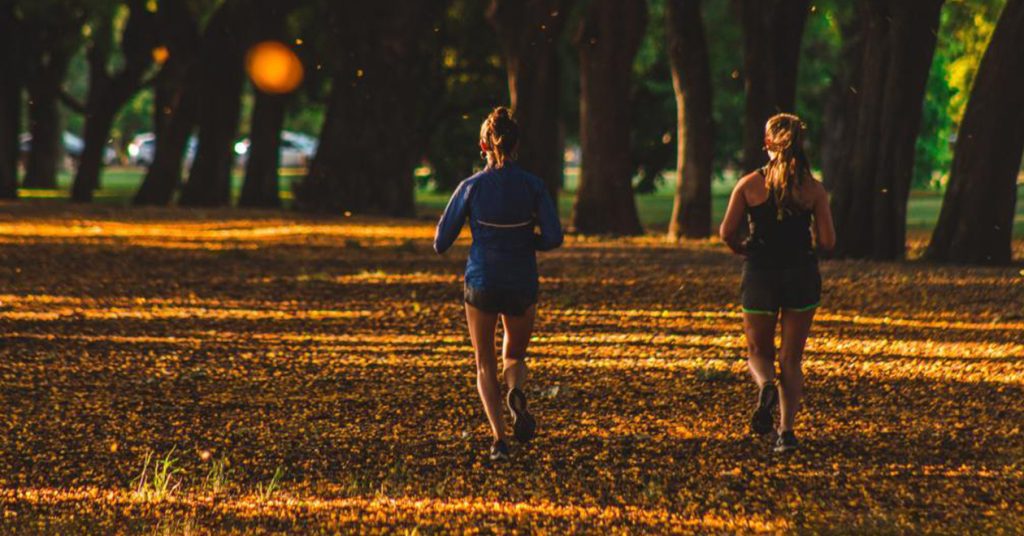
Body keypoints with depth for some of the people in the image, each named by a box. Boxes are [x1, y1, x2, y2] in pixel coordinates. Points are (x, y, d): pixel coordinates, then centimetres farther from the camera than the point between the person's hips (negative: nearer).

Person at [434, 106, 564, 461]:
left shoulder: (471, 187, -8)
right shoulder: (533, 186, -6)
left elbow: (441, 243, -4)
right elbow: (554, 237, -12)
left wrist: (442, 232, 19)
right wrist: (526, 242, 8)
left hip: (481, 283, -1)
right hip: (522, 285, 1)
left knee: (485, 365, 13)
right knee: (515, 356, 23)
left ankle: (499, 438, -5)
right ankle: (516, 393, -13)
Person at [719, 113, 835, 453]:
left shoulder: (750, 185, -4)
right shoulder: (814, 189, -2)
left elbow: (727, 233, -8)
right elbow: (827, 241, -6)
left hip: (760, 275, -1)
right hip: (802, 275, 1)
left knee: (759, 352, 14)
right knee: (791, 358, 10)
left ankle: (765, 386, -20)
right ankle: (786, 431, -1)